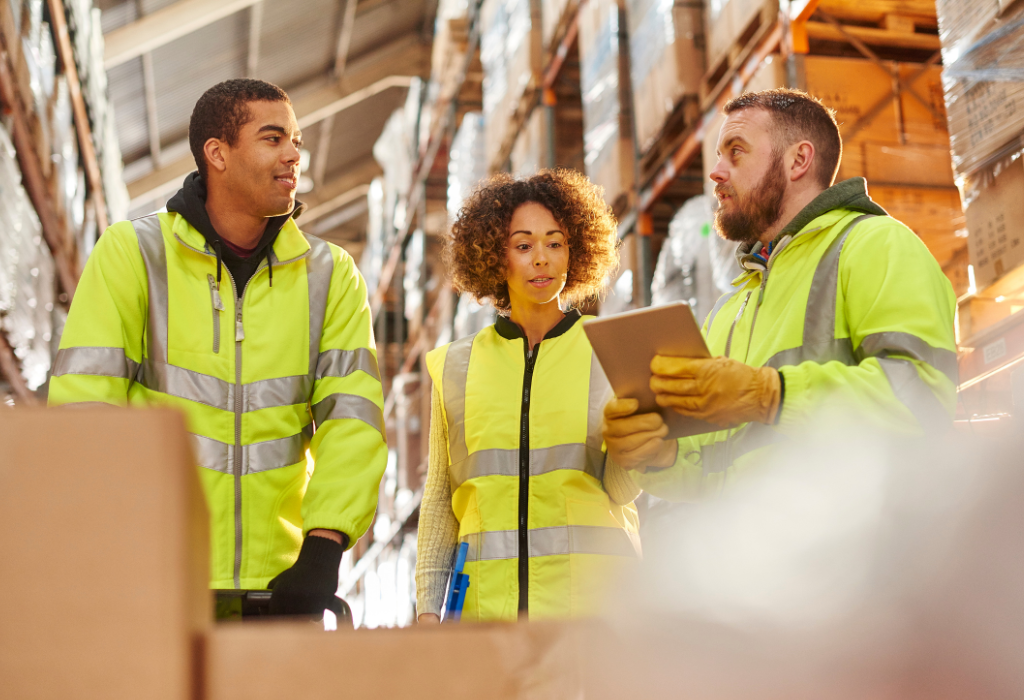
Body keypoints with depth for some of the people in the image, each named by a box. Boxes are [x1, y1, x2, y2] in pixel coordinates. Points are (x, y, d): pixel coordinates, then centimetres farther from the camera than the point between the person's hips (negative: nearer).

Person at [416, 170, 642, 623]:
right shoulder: (456, 366, 13)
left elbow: (622, 486, 0)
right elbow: (440, 499, 15)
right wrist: (427, 605, 8)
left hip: (591, 600, -1)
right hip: (485, 603, 1)